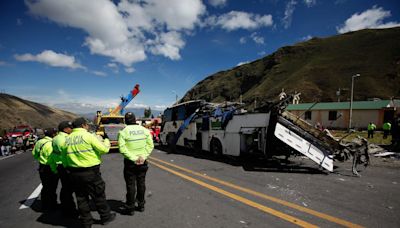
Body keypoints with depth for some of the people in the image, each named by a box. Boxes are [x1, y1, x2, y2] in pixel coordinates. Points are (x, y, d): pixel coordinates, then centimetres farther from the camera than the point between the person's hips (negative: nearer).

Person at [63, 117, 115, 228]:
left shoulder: (67, 139, 5)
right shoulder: (88, 136, -13)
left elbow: (63, 157, 11)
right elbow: (104, 149, -13)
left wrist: (68, 169, 22)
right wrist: (106, 141, 6)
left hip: (74, 173, 6)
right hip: (90, 173, -5)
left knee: (81, 198, 16)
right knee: (98, 196, 11)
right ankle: (106, 217, 26)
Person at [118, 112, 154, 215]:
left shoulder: (123, 132, -10)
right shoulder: (145, 130, 0)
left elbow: (122, 148, -17)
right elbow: (150, 145, -4)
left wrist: (133, 158, -15)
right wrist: (143, 156, -8)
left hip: (130, 163, -3)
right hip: (142, 162, 3)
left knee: (131, 185, 8)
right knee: (141, 183, 16)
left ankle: (130, 208, 20)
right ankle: (141, 205, 29)